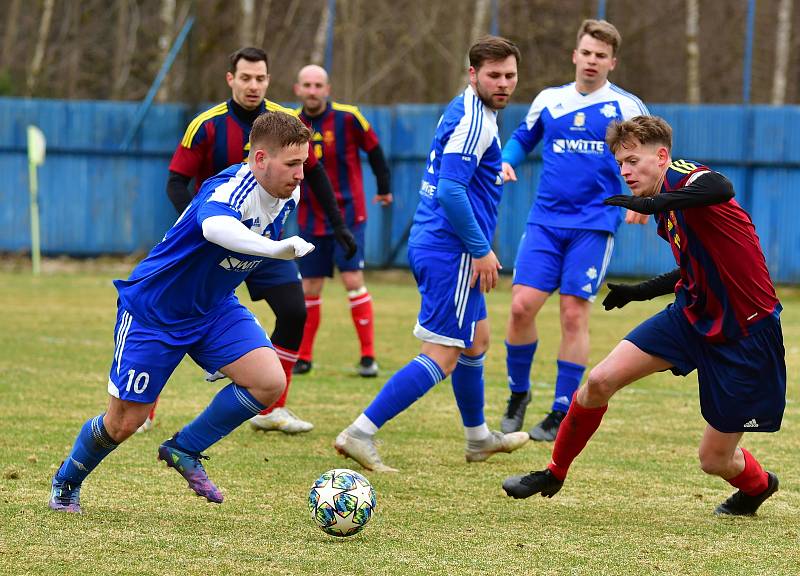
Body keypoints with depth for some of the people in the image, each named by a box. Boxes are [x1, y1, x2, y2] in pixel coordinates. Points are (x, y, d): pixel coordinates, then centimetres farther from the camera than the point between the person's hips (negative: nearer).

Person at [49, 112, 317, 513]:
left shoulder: (288, 194, -8)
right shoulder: (230, 189, -33)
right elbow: (215, 226, -59)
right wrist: (274, 249, -74)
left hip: (214, 308, 7)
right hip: (153, 310, -7)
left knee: (269, 382, -17)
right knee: (125, 421, 2)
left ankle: (184, 450, 3)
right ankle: (66, 482, 33)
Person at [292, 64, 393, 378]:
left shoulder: (347, 118, -10)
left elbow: (373, 150, 3)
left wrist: (384, 187, 12)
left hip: (348, 214, -3)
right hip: (311, 219, 3)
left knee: (353, 280, -11)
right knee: (309, 288, 5)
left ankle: (368, 356, -5)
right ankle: (303, 357, 17)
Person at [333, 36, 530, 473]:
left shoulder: (462, 111, 14)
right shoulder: (473, 120, -17)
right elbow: (450, 191, -25)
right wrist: (481, 250, -19)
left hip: (429, 243, 11)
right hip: (451, 252, -11)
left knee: (477, 339, 25)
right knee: (442, 357, -11)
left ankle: (478, 437, 39)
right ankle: (360, 434, -17)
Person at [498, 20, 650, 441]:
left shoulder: (627, 107, 1)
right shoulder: (548, 100, 9)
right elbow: (522, 139, 22)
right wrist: (506, 162, 1)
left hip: (594, 224, -2)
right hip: (545, 220, 2)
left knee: (574, 314, -5)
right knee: (522, 305, -8)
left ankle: (562, 413, 5)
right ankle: (518, 393, 14)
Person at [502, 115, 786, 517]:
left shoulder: (682, 178, -19)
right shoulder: (668, 209, 9)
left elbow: (721, 189, -45)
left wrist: (653, 205, -55)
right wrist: (641, 291, 20)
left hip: (746, 334, -8)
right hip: (693, 315, 8)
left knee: (715, 460, 1)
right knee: (600, 381, -8)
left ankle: (758, 485, 37)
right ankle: (553, 475, 12)